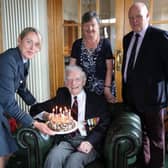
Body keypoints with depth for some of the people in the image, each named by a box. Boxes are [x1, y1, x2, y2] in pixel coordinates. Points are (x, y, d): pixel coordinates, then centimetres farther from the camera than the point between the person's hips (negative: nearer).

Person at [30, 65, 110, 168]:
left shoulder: (98, 100, 9)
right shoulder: (62, 95, 15)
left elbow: (104, 125, -1)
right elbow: (36, 109, 14)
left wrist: (90, 141, -19)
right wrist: (46, 116, -9)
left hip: (88, 141, -2)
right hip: (66, 140, 2)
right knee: (53, 158, -29)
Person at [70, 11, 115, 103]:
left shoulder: (105, 43, -3)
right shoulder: (77, 44, 4)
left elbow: (109, 69, -4)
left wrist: (107, 89, -10)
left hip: (101, 90, -2)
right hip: (81, 89, 2)